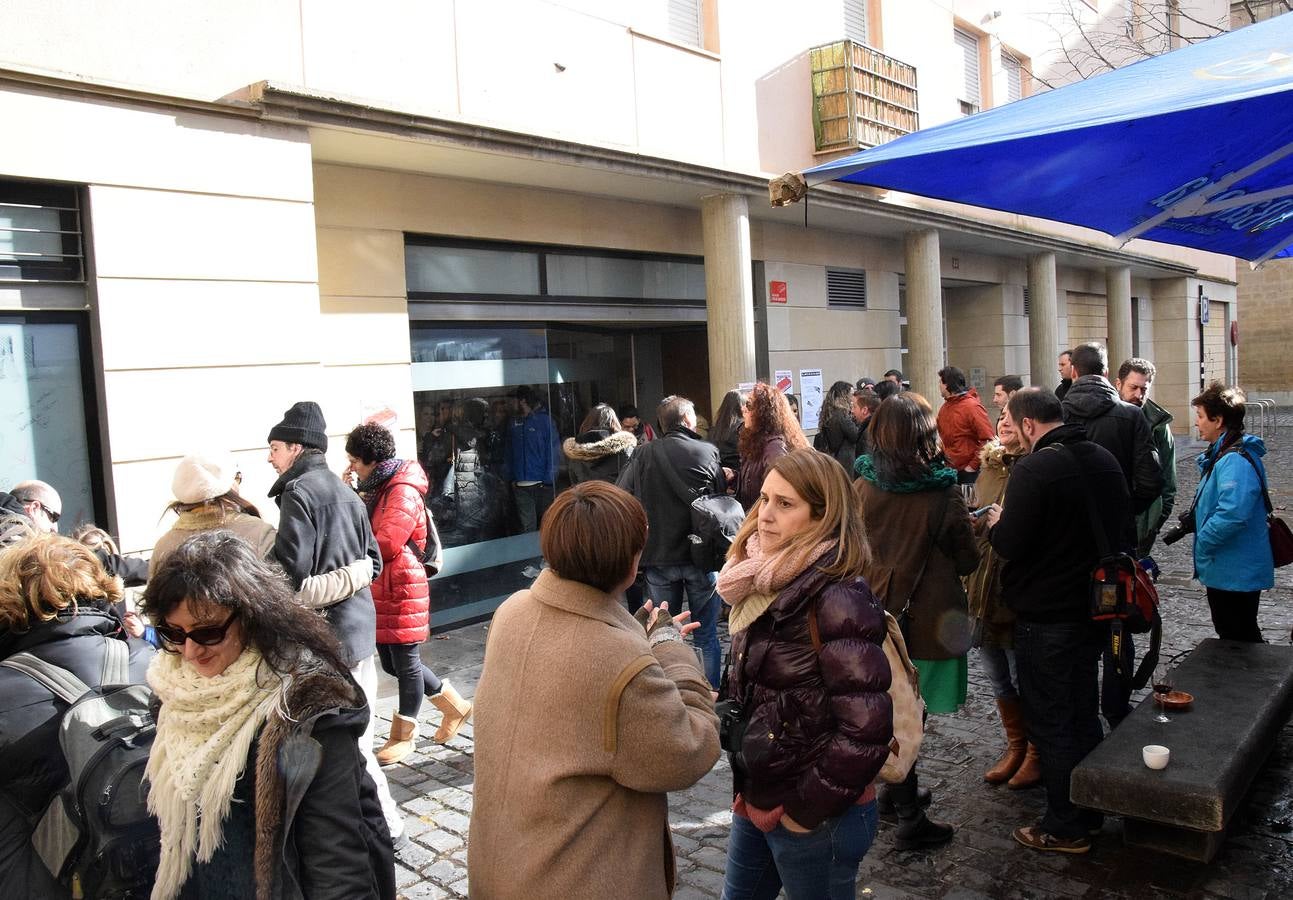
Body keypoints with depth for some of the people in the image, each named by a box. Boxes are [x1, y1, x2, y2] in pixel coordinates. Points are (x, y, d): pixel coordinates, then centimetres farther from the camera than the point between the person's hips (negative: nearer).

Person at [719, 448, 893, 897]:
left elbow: (866, 729, -27)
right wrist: (747, 788, 11)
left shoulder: (837, 598, -23)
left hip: (816, 816, -7)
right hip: (756, 800, 8)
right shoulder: (768, 583, 1)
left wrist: (807, 809, -17)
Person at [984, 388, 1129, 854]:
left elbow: (1009, 544, -24)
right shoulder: (1105, 460, 5)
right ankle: (1091, 807, 34)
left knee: (1050, 720, 5)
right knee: (1083, 710, 21)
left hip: (1046, 618, -8)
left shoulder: (1034, 469, -22)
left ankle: (1066, 826, 16)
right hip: (1095, 606, 8)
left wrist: (995, 522, -2)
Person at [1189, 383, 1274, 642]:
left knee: (1238, 641, 2)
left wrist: (1202, 544, -22)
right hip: (1228, 569, 10)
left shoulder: (1235, 461, -23)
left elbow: (1232, 514, -35)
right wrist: (1191, 521, 8)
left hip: (1235, 573, -10)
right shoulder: (1221, 455, 10)